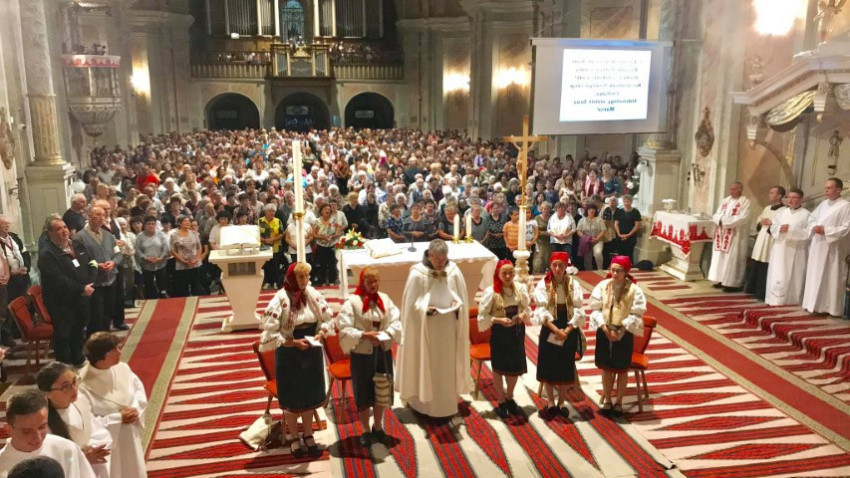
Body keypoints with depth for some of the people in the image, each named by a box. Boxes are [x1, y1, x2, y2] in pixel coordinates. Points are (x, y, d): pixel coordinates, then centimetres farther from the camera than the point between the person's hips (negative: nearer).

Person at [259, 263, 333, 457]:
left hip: (312, 351, 4)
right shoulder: (280, 299, -18)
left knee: (310, 394, 16)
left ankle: (308, 435, 34)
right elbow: (270, 332, -19)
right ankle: (293, 438, 29)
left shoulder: (313, 295, -5)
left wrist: (320, 335, -13)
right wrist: (294, 342, -22)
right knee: (291, 397, 10)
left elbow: (327, 319, 5)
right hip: (289, 354, -4)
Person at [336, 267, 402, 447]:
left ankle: (378, 426, 32)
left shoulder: (385, 299, 1)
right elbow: (344, 328, -13)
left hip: (383, 352, 4)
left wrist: (384, 335, -17)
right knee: (363, 393, 7)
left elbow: (396, 323, -1)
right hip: (362, 354, -4)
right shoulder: (352, 302, -10)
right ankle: (365, 430, 23)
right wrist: (364, 335, -22)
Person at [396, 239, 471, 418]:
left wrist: (457, 305, -15)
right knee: (426, 366, 8)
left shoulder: (454, 271, -6)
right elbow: (411, 303, -8)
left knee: (448, 366, 15)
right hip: (425, 330, -3)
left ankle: (447, 403, 32)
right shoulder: (418, 274, -14)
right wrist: (425, 309, -25)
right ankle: (424, 402, 25)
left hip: (449, 329, 3)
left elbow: (461, 299, 5)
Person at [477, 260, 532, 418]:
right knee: (498, 368, 10)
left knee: (516, 367, 15)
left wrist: (523, 315, -13)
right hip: (499, 332, -4)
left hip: (517, 331, 4)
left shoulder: (521, 288, -5)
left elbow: (527, 308, 7)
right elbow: (483, 316, -11)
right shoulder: (491, 292, -16)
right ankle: (501, 402, 28)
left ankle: (510, 398, 38)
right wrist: (498, 320, -23)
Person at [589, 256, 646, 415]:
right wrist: (605, 328, -14)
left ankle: (619, 402, 25)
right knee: (607, 368, 11)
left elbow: (636, 314, -9)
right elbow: (596, 308, -2)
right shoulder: (602, 286, -3)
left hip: (624, 333, -2)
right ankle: (607, 400, 26)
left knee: (622, 369, 9)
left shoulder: (634, 289, -9)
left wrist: (621, 330, -16)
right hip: (604, 332, 2)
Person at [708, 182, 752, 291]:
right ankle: (722, 279, 17)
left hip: (736, 236, -7)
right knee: (720, 257, 9)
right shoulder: (725, 200, 14)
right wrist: (719, 220, -13)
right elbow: (717, 215, 10)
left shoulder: (745, 202, -5)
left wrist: (724, 220, -18)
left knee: (732, 259, -4)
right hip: (722, 234, 7)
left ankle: (732, 283, 0)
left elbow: (743, 219, -18)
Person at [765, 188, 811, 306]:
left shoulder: (806, 214, 0)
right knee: (777, 274, 2)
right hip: (779, 249, 5)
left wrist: (791, 230, -17)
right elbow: (773, 227, 11)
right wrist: (780, 229, -11)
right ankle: (776, 299, 5)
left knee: (792, 276, -2)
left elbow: (808, 233, -10)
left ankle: (790, 300, 4)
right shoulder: (781, 213, 17)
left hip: (795, 252, -4)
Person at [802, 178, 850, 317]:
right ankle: (816, 304, 16)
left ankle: (830, 307, 1)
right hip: (818, 247, 7)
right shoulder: (823, 204, 13)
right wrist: (814, 227, -5)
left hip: (833, 248, -7)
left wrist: (826, 231, -18)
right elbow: (811, 219, 17)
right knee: (815, 275, 9)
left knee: (831, 278, -4)